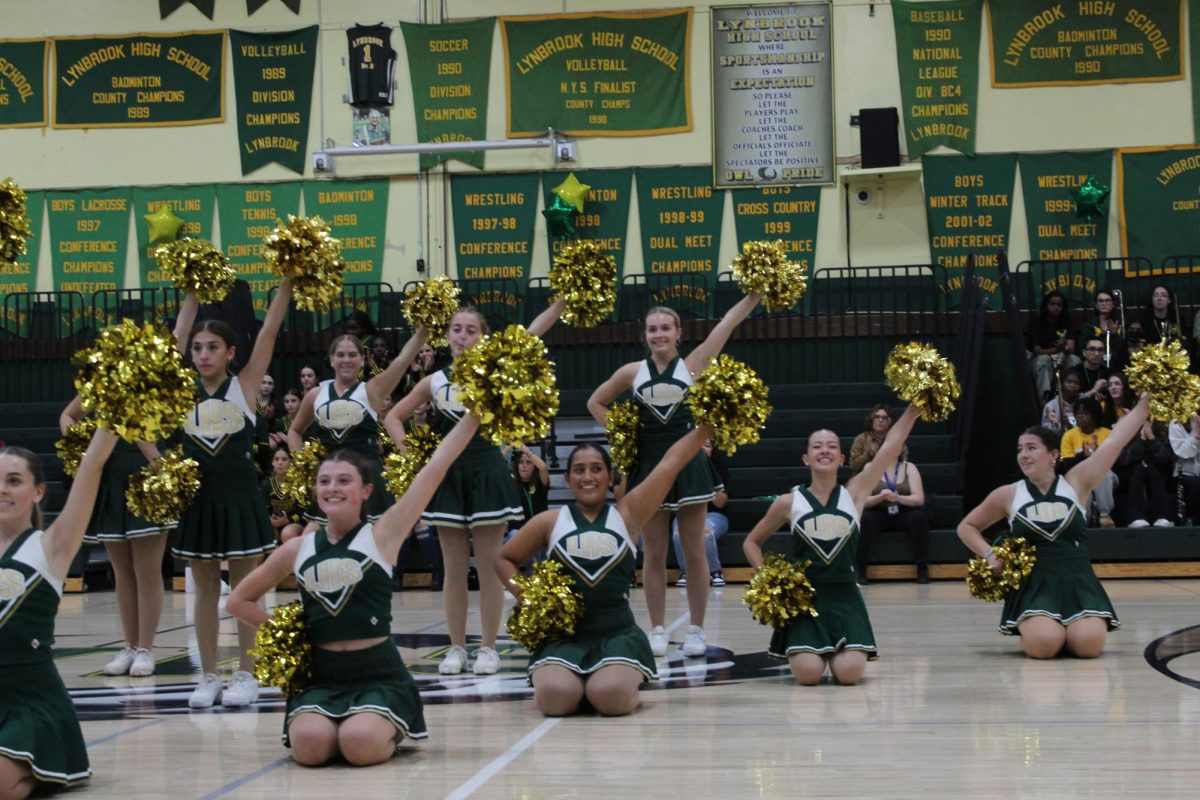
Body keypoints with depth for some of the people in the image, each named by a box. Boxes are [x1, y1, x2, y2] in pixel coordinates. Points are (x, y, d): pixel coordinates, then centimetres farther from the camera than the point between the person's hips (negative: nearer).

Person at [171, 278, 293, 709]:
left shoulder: (244, 386, -2)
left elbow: (269, 330, -6)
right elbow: (179, 334, 3)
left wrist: (287, 283, -11)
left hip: (239, 498, -3)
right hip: (198, 497, 3)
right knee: (205, 591, 9)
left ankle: (245, 675, 12)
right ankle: (208, 677, 15)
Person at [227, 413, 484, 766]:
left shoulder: (382, 536, -1)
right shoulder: (297, 549, 8)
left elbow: (436, 466, -7)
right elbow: (238, 601, 22)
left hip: (379, 674, -2)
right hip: (321, 677, 2)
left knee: (361, 745, -30)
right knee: (310, 745, -28)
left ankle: (389, 731, 6)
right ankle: (343, 727, 8)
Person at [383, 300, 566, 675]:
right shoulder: (434, 382, 6)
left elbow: (534, 331, -10)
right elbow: (393, 416, 14)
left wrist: (564, 297, -20)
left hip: (487, 472, -2)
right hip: (448, 475, 2)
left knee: (489, 566, 2)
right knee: (453, 568, 6)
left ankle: (488, 647, 10)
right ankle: (456, 647, 15)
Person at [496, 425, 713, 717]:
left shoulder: (627, 514, 7)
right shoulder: (550, 522, 8)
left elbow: (670, 462, 2)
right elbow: (504, 559, 21)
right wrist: (523, 594, 2)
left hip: (618, 634, -1)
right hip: (563, 635, 1)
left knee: (611, 698, -30)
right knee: (555, 698, -29)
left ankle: (630, 682, 8)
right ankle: (577, 682, 9)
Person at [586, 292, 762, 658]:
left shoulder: (692, 365, -1)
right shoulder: (632, 372, 3)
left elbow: (728, 322, -9)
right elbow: (595, 402, 17)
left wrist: (756, 290, -17)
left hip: (687, 464, -1)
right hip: (648, 466, 2)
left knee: (694, 551, 3)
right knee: (654, 553, 6)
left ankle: (696, 629, 10)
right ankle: (657, 630, 12)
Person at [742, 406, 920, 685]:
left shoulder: (854, 494, 3)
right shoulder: (789, 503, 2)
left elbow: (890, 449, -5)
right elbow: (751, 542, 14)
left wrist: (914, 406, -12)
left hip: (844, 597, 1)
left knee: (849, 674, -20)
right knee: (808, 675, -21)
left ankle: (835, 653, 17)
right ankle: (799, 650, 16)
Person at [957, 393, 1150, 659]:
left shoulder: (1076, 483, 5)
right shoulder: (1008, 495, 6)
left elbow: (1115, 439, 0)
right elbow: (967, 527, 19)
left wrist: (1145, 401, -3)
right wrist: (989, 554, 2)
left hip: (1078, 583, 1)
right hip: (1034, 587, -1)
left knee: (1089, 644, -26)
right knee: (1044, 645, -30)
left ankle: (1066, 631, 11)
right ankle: (1028, 632, 8)